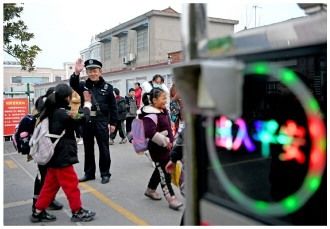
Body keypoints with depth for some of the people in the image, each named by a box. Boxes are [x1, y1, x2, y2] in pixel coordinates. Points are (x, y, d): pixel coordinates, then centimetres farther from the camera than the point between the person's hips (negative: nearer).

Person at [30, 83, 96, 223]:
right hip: (62, 157, -9)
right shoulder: (62, 114, -21)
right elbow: (82, 118, -15)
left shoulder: (52, 112, 5)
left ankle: (38, 212, 26)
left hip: (55, 156, 9)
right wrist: (87, 103, -3)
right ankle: (77, 212, 17)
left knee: (51, 185, 18)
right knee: (71, 184, 4)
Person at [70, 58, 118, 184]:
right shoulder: (83, 85, 7)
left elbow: (113, 106, 0)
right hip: (86, 121, 3)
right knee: (88, 149, 14)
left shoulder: (107, 87, 0)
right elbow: (73, 85, -15)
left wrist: (113, 123, -3)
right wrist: (76, 73, -33)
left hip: (101, 122, -3)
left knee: (103, 149, 5)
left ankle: (105, 174, 18)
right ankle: (89, 173, 26)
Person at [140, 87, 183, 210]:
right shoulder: (150, 114, -21)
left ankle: (150, 190, 37)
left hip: (165, 146, 10)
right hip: (157, 147, -10)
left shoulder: (163, 110, 9)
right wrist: (165, 142, -24)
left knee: (161, 169, 20)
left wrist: (170, 141, 15)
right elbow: (150, 132, -33)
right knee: (164, 172, -5)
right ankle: (171, 198, 2)